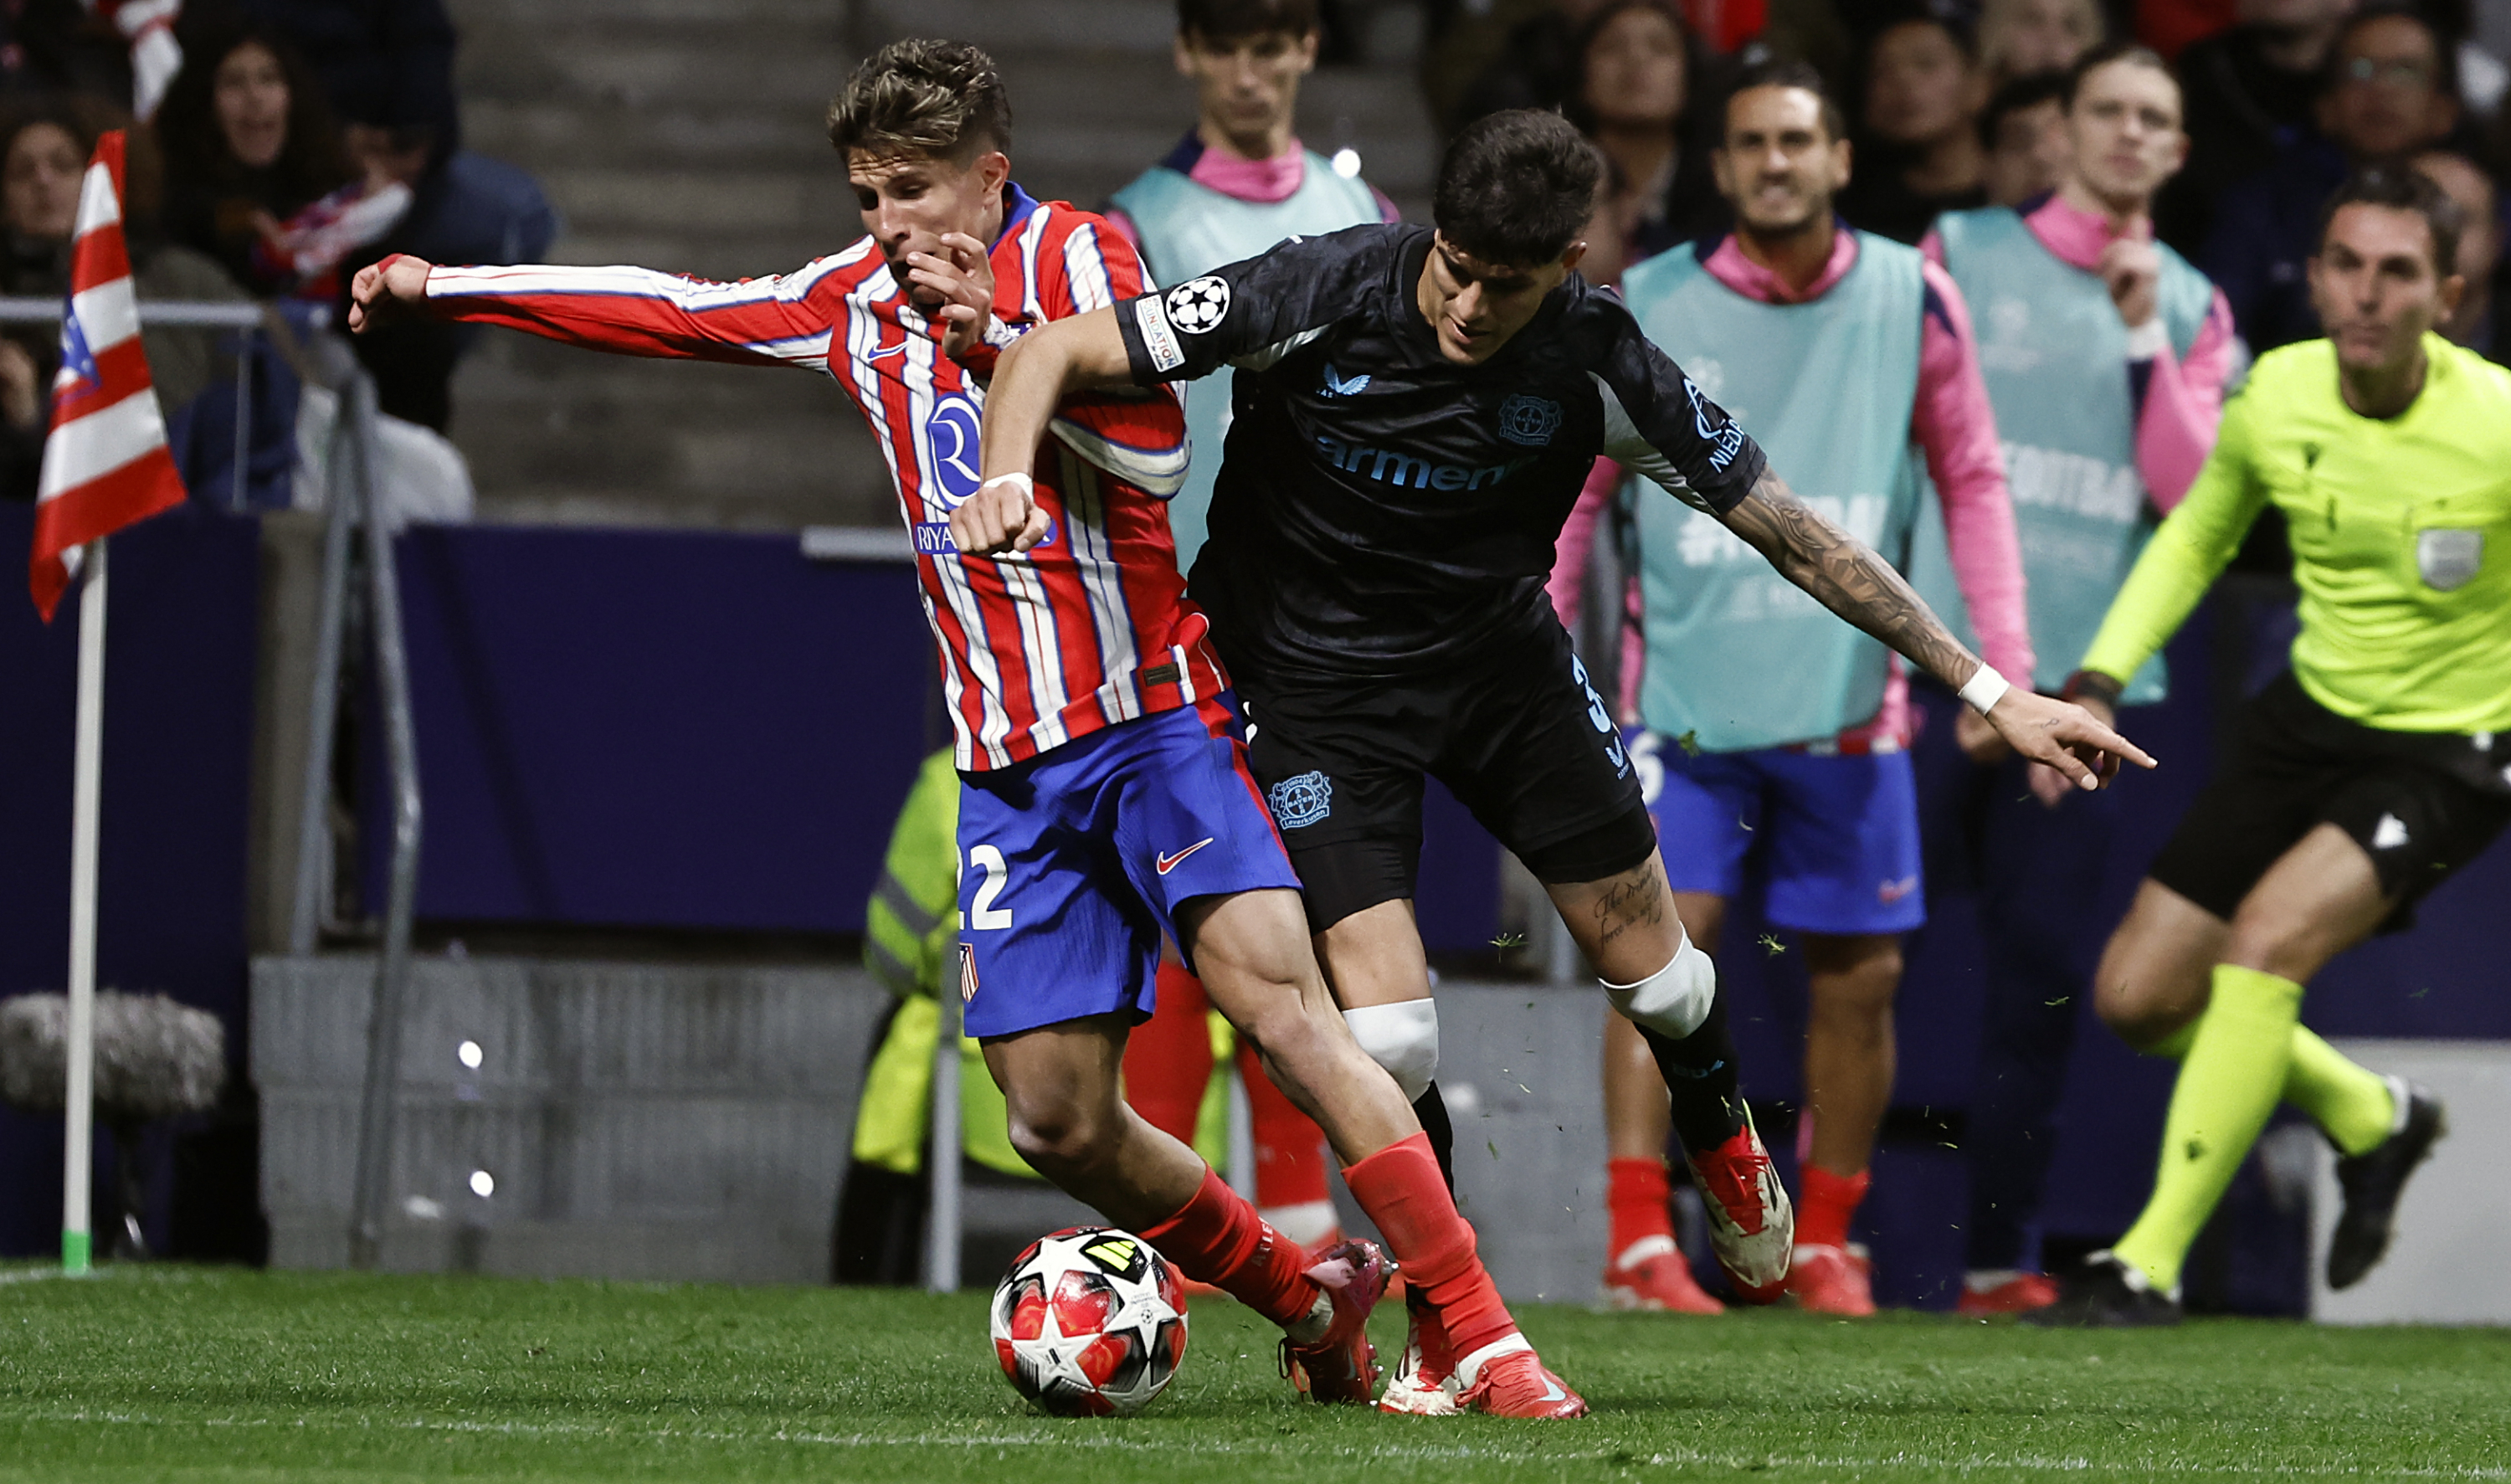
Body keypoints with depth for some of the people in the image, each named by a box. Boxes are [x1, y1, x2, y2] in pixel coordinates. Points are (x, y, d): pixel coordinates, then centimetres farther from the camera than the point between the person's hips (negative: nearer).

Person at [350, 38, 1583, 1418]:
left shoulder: (1072, 254, -4)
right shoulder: (857, 301, 12)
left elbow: (1156, 449, -14)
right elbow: (672, 310, 19)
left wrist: (1002, 339, -23)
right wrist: (441, 287, 20)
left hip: (1151, 719, -6)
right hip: (1009, 767, 6)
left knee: (1281, 1000, -23)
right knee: (1060, 1123, -1)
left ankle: (1488, 1341, -25)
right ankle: (1312, 1305, 18)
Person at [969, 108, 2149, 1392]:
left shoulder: (1597, 363, -20)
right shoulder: (1319, 298, -26)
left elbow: (1786, 528, -10)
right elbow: (1055, 355, -20)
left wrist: (1989, 690, -10)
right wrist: (1005, 480, -42)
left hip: (1501, 657, 2)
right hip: (1315, 682, -2)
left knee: (1650, 969, 6)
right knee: (1387, 1033, -14)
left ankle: (1720, 1138, 44)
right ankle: (1445, 1333, 10)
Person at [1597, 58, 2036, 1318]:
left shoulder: (1912, 301, 0)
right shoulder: (1645, 309, -1)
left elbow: (1971, 481, 9)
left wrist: (2003, 667, 3)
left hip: (1848, 698, 1)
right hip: (1685, 688, -1)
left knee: (1857, 975, 4)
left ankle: (1825, 1242, 17)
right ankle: (1637, 1238, -15)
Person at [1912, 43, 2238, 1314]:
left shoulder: (2189, 307, 12)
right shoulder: (1963, 255, 5)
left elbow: (2187, 487, 1)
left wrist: (2145, 334, -7)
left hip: (2083, 682, 2)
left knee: (2045, 970, 1)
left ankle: (1998, 1254, 7)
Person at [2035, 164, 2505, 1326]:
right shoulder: (2275, 399, -8)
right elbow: (2195, 538, 12)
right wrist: (2099, 681, 1)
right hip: (2310, 716, 6)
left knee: (2268, 934, -28)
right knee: (2138, 995, 4)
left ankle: (2151, 1263, -19)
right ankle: (2373, 1122, 31)